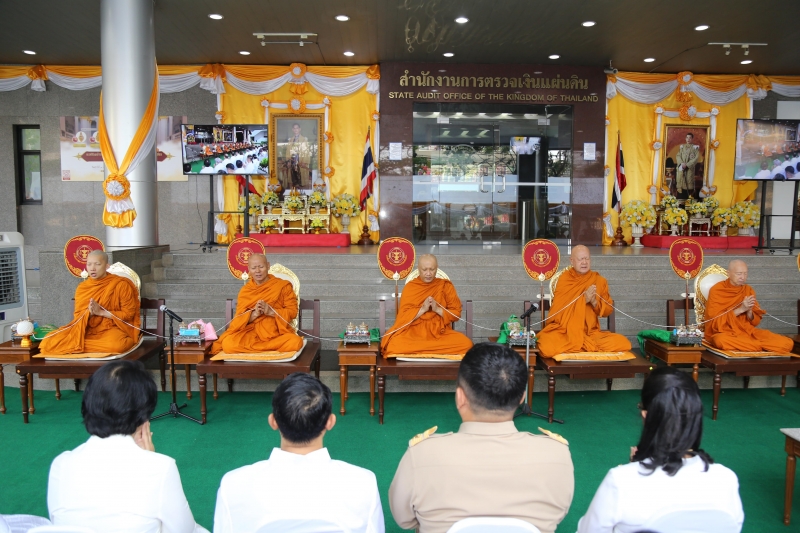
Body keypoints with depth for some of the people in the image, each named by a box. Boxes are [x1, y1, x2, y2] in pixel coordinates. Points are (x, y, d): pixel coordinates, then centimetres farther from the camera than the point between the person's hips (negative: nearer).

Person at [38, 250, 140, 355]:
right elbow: (78, 316, 9)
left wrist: (101, 312, -15)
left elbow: (128, 314, -6)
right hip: (88, 329, 4)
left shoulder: (121, 285, -6)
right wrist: (89, 312, -15)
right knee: (51, 342, -17)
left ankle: (78, 344, -10)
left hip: (113, 328, -4)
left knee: (115, 345, -39)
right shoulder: (82, 288, 7)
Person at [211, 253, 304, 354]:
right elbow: (239, 318, 5)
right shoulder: (245, 290, 10)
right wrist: (254, 314, -16)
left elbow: (292, 311, 0)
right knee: (228, 343, -29)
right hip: (251, 333, 1)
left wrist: (271, 312, -16)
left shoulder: (283, 286, 4)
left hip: (278, 333, 0)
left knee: (295, 342, -35)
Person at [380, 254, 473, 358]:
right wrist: (423, 309, -15)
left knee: (466, 344, -29)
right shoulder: (410, 287, 6)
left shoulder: (446, 286, 7)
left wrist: (437, 309, -12)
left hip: (440, 332, 1)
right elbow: (403, 316, 0)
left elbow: (457, 313, 4)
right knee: (395, 344, -34)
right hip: (414, 332, -1)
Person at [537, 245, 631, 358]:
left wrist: (595, 302, -12)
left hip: (591, 332, 3)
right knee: (547, 347, -34)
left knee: (624, 344, -22)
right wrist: (583, 299, -18)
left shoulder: (599, 281, 9)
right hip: (564, 331, -2)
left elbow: (608, 310, 8)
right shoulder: (564, 279, 2)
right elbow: (558, 308, -8)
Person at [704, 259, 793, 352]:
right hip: (724, 333, -4)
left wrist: (749, 311, -12)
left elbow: (755, 322, 10)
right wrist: (740, 309, -19)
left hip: (747, 331, 4)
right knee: (721, 341, -42)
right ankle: (765, 347, -20)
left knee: (787, 343, -17)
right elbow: (715, 320, -13)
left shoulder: (749, 290, 8)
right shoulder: (716, 290, -6)